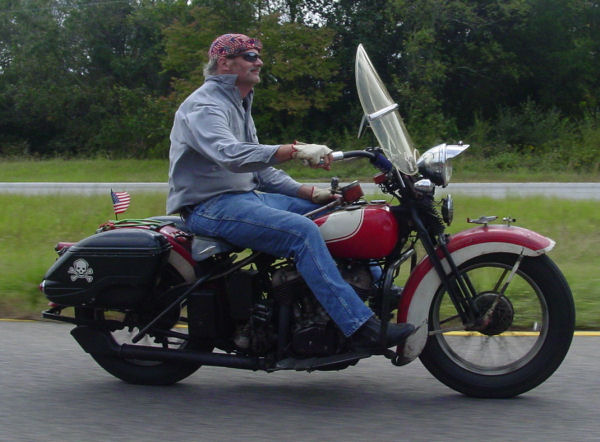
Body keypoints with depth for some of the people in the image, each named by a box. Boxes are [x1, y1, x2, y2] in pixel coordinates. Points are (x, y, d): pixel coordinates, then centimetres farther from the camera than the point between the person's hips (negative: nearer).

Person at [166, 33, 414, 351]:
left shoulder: (238, 106, 21)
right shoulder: (203, 106, -11)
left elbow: (260, 169, 21)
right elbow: (230, 155, -31)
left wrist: (310, 192, 7)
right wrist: (296, 151, -38)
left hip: (243, 196, 10)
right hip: (208, 206, -10)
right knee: (302, 231, -29)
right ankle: (363, 327, -34)